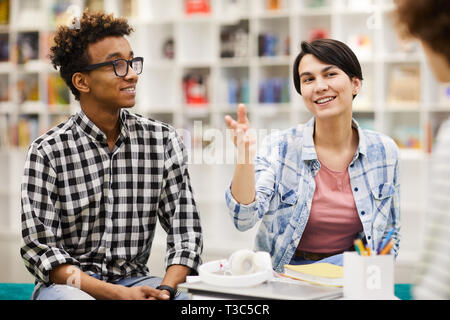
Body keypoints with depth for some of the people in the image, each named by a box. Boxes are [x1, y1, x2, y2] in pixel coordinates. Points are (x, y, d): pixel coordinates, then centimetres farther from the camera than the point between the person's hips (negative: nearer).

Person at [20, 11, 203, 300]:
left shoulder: (163, 141, 3)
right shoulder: (48, 152, -6)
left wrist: (165, 289, -18)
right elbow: (40, 249, -10)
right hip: (69, 284, -2)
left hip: (135, 280, 2)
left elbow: (186, 232, 2)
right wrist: (119, 294, -21)